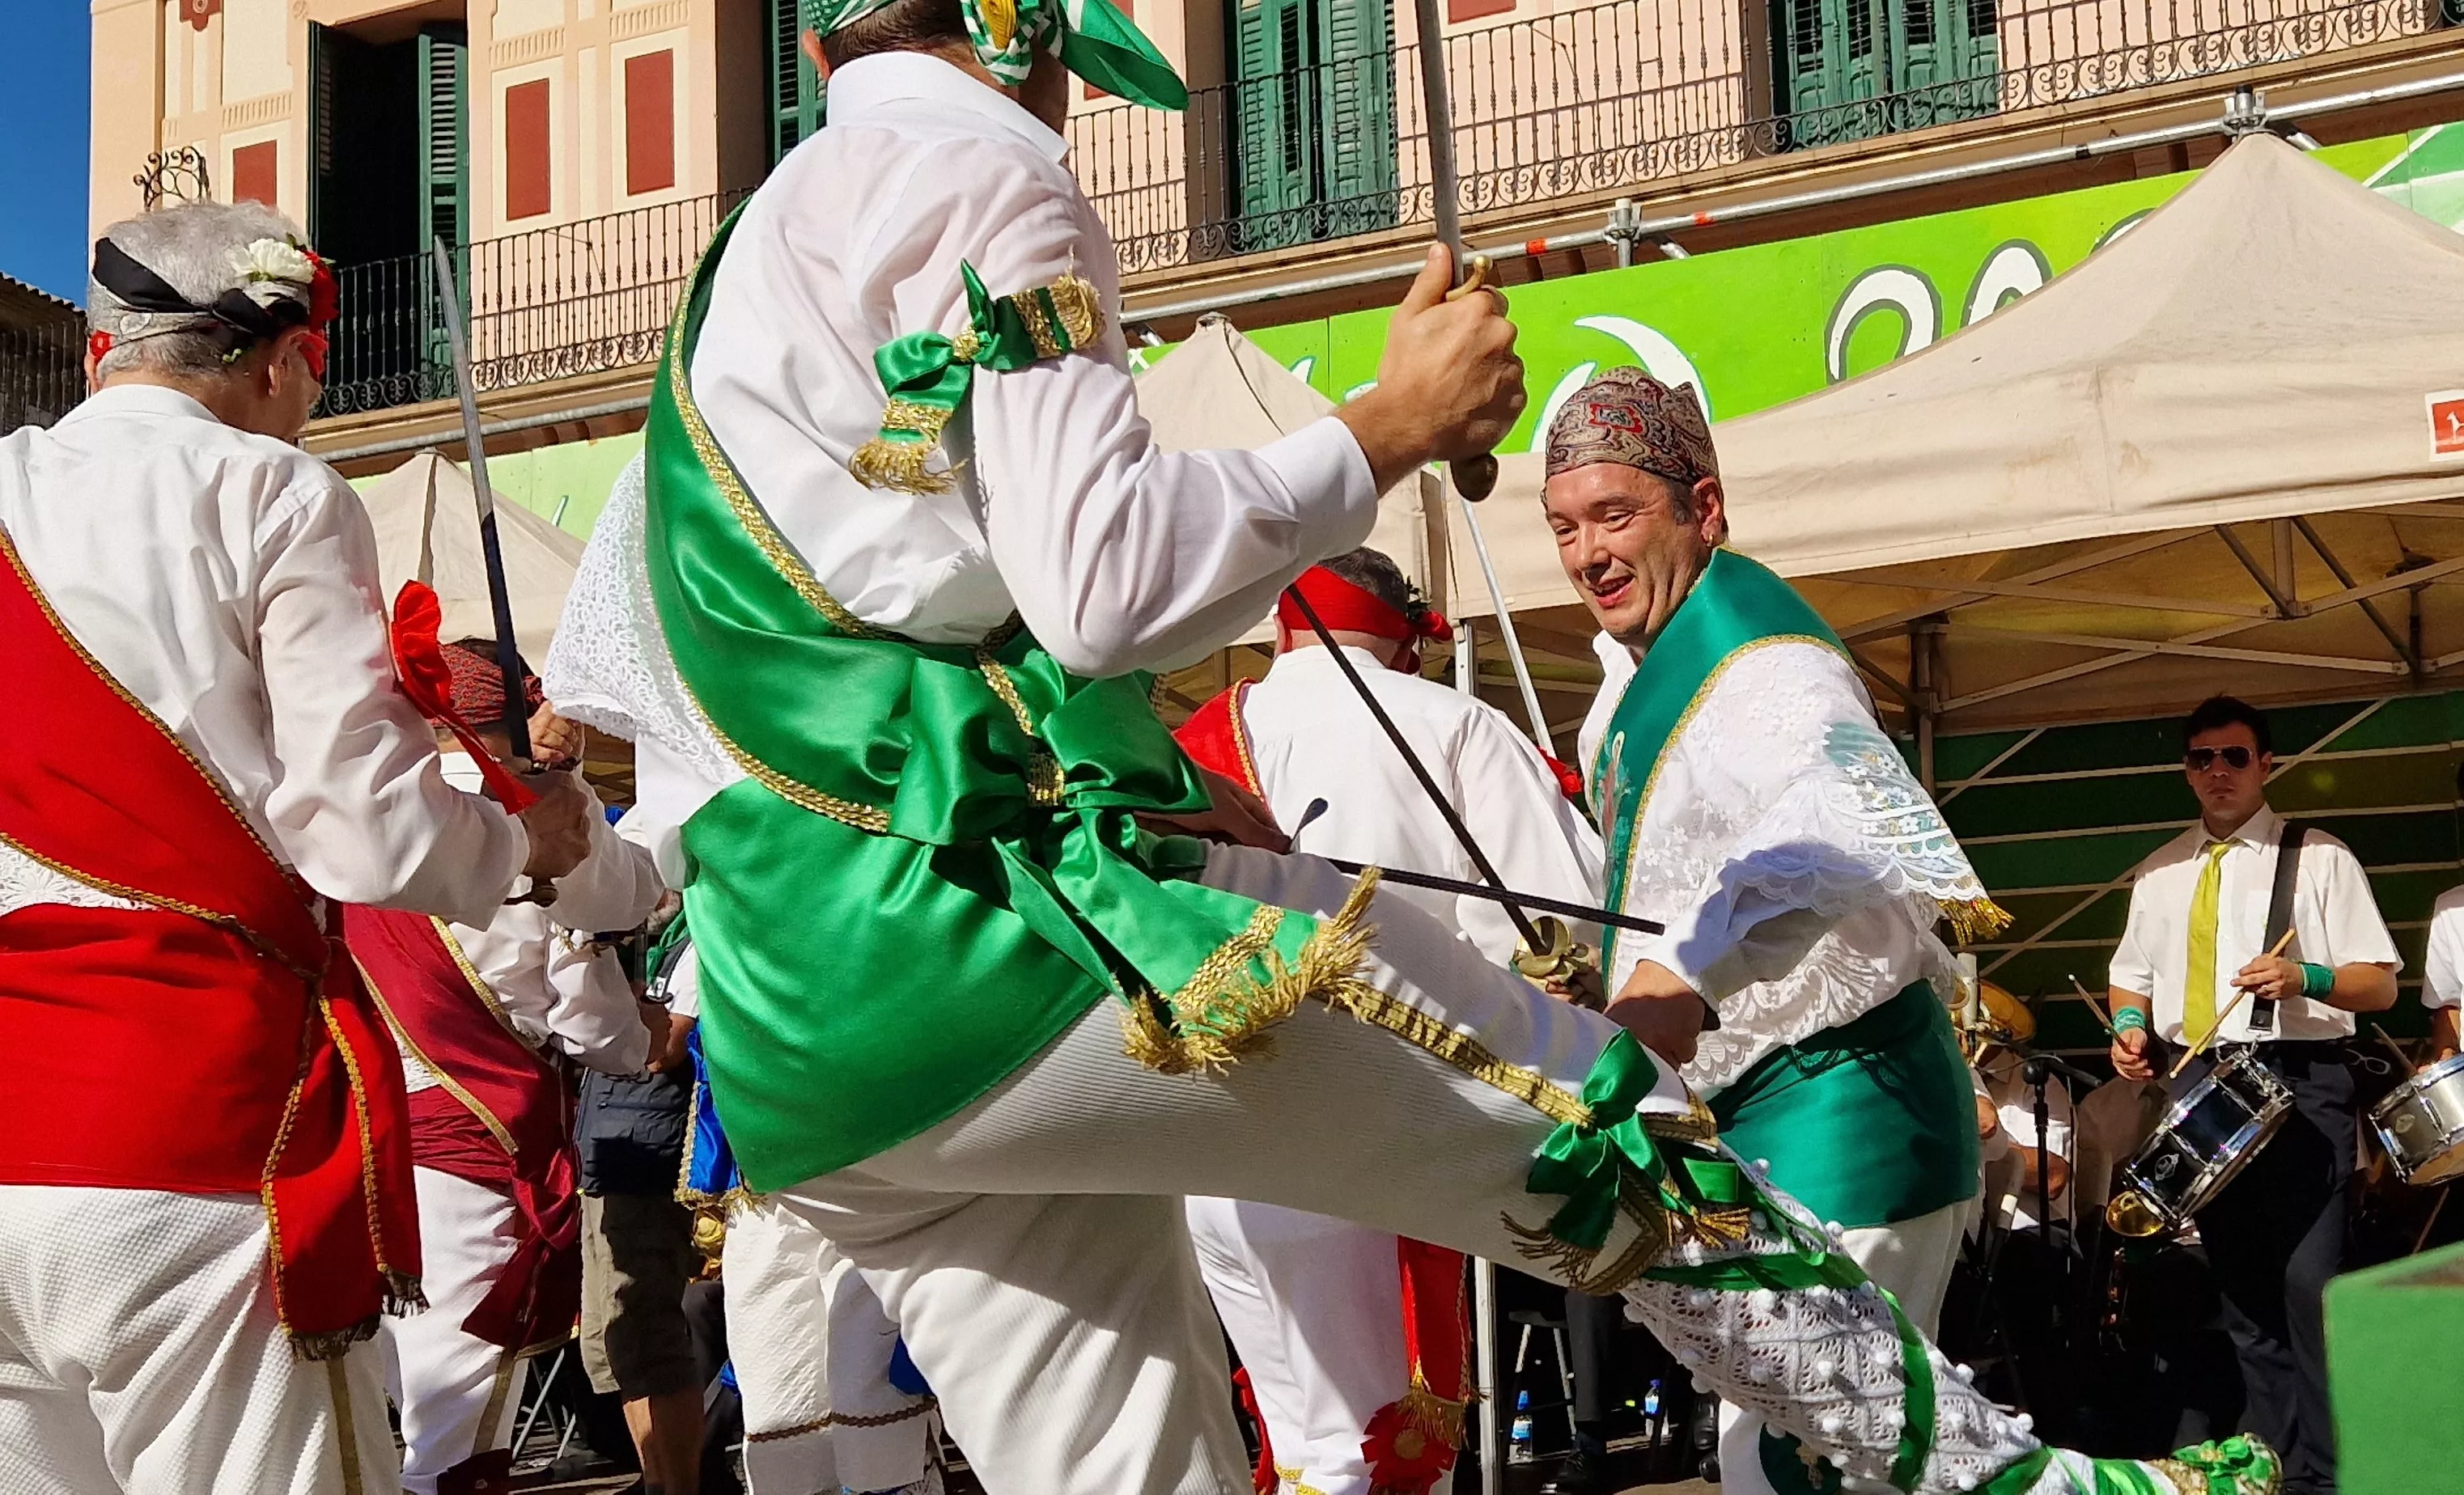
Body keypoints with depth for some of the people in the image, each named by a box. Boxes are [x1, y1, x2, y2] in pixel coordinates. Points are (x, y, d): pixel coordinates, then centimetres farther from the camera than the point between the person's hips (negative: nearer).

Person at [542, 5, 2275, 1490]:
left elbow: (602, 671, 26)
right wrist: (1397, 423, -1)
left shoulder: (744, 259, 25)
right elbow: (1107, 580, -14)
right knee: (1612, 1128, 2)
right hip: (1012, 922, -9)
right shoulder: (975, 171, -1)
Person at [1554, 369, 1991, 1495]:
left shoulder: (1762, 665, -23)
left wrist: (1684, 974, -59)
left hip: (1835, 1103, -11)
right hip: (1746, 1109, 11)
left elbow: (1844, 821, -46)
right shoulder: (1640, 660, 9)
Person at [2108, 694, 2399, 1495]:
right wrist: (2131, 1023, 0)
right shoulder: (2159, 873, 16)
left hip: (2299, 1081, -5)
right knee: (2239, 1281, 11)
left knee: (2307, 1280, -12)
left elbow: (2380, 984, -3)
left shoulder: (2319, 858, 1)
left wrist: (2304, 979, -22)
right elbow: (2132, 975, 23)